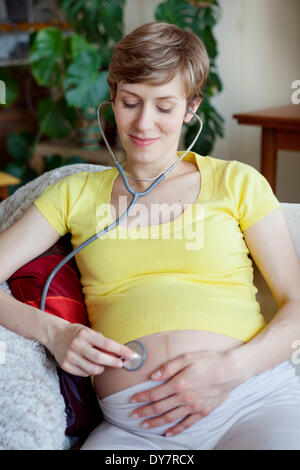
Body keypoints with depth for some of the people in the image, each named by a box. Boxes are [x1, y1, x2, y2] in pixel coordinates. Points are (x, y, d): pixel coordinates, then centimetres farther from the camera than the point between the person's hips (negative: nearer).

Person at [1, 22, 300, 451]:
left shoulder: (237, 182, 13)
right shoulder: (77, 194, 17)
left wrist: (231, 367, -11)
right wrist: (52, 332, -8)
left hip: (257, 401, -1)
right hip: (132, 426, 2)